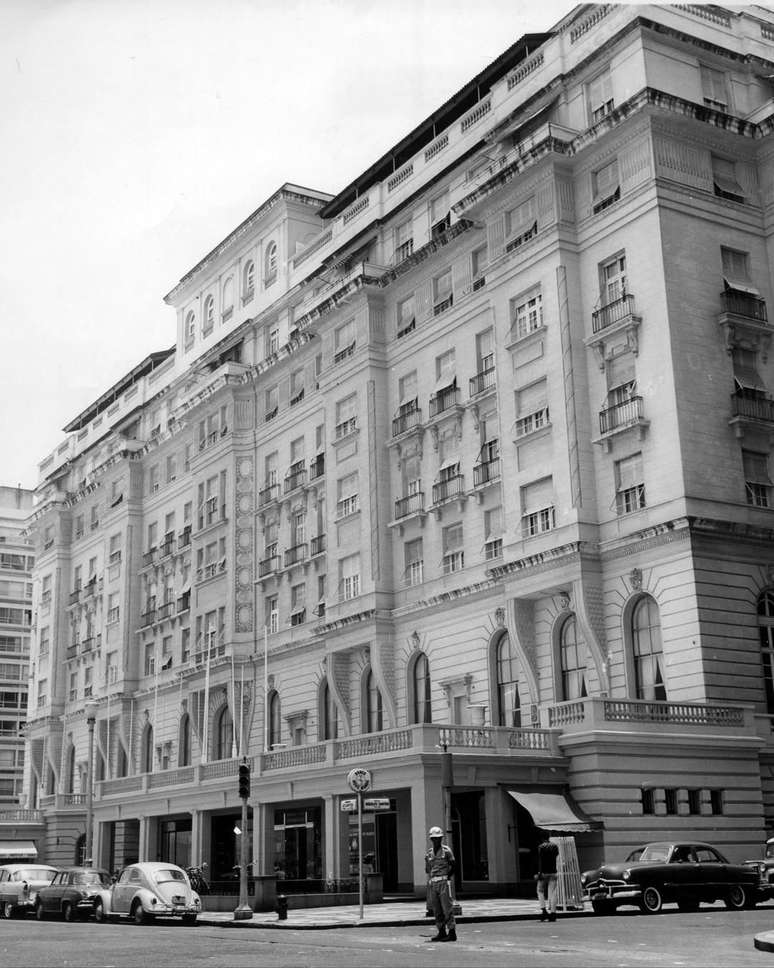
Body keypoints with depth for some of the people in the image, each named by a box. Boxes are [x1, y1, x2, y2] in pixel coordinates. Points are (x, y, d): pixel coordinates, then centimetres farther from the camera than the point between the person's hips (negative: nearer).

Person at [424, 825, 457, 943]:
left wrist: (448, 876, -2)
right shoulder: (429, 853, 12)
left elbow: (453, 865, 3)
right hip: (433, 883, 5)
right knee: (437, 910, 7)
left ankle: (452, 932, -6)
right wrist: (429, 880, 7)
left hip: (444, 882, -5)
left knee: (447, 908, -8)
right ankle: (442, 932, 14)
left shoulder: (446, 850, -1)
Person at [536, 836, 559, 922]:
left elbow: (540, 860, -14)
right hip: (553, 872, 4)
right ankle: (553, 913, -2)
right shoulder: (555, 846, 7)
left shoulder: (540, 847, -7)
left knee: (540, 891, 10)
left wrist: (539, 872, -16)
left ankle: (543, 910, -4)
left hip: (544, 872, -4)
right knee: (552, 893, 3)